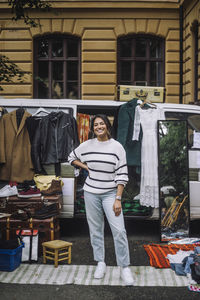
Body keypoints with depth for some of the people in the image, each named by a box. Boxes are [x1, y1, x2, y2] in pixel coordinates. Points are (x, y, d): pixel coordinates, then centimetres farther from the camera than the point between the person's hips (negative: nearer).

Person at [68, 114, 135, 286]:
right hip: (91, 193, 3)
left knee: (119, 230, -9)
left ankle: (124, 267, 2)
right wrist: (86, 167, 4)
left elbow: (122, 175, -6)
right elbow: (72, 158, 20)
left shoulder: (117, 147, -5)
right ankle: (100, 263, 23)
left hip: (110, 193, -2)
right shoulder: (87, 145, 2)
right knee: (95, 229, 9)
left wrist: (118, 199, -11)